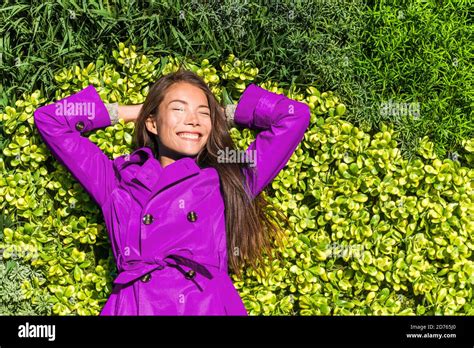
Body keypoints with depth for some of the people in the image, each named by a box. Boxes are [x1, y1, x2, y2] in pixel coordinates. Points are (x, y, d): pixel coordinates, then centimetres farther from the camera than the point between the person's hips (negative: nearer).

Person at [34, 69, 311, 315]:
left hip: (211, 306, 1)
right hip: (133, 306, 0)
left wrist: (223, 113, 25)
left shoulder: (229, 182, 15)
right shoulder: (117, 180, 16)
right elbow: (49, 119, 22)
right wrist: (128, 111, 25)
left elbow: (294, 115, 18)